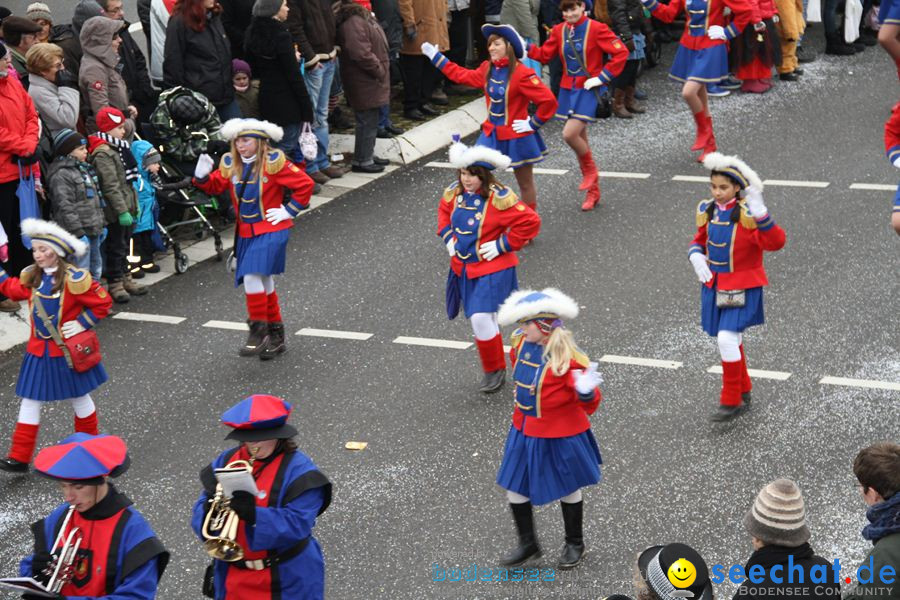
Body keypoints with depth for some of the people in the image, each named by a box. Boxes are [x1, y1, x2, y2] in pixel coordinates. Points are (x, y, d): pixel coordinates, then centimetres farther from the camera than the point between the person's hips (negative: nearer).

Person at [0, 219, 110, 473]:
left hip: (68, 352, -5)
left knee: (79, 397, 14)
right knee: (30, 401, 2)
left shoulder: (74, 279, -19)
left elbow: (103, 303, -13)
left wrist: (82, 323, -17)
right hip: (39, 350, 5)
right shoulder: (30, 278, -1)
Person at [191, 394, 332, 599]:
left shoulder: (298, 470, -11)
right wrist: (210, 510, -21)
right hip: (233, 581, 6)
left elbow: (297, 525, -22)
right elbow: (200, 514, 4)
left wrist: (254, 515, -36)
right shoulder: (225, 461, 7)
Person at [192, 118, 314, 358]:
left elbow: (305, 184, -8)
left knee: (252, 276, -22)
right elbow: (215, 186, 11)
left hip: (271, 230, -6)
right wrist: (202, 176, -9)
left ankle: (259, 331, -11)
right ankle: (275, 335, 28)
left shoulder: (273, 162, -12)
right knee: (263, 282, 15)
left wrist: (289, 211, -8)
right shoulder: (230, 163, 3)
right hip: (246, 232, 6)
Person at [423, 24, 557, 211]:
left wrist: (533, 124, -16)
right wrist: (436, 57, 21)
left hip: (517, 137, -6)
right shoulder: (488, 69, 2)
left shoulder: (522, 74, -20)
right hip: (491, 134, 6)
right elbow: (462, 75, 19)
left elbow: (548, 101, -23)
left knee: (525, 183, 9)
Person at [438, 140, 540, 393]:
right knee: (479, 319, 14)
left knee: (481, 318, -16)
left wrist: (502, 245, -18)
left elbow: (530, 222, -20)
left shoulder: (499, 198, -21)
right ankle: (493, 369, 33)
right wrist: (448, 236, 8)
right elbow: (444, 210, 23)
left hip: (492, 270, -7)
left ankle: (495, 370, 4)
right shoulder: (455, 192, -1)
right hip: (463, 268, 7)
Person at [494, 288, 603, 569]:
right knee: (514, 488, 11)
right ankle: (527, 543, 33)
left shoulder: (568, 359, -27)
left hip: (559, 438, -6)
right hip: (523, 432, 6)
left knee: (568, 491, 15)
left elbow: (590, 405, -22)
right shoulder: (521, 345, -6)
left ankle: (574, 543, 38)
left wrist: (586, 392, -42)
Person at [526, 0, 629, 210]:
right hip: (568, 90, 6)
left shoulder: (596, 29, -11)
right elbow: (545, 55, 8)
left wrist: (602, 77, -15)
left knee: (570, 134, -21)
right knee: (579, 140, 10)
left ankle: (590, 170, 8)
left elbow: (621, 52, -13)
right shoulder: (559, 31, 5)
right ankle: (593, 192, 23)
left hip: (587, 90, -6)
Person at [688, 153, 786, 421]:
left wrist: (761, 214, -46)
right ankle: (743, 393, 36)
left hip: (742, 288, -6)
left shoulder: (747, 214, -18)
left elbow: (775, 242, -31)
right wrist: (696, 255, -3)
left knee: (727, 339, -15)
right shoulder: (707, 211, 1)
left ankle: (731, 401, -1)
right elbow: (700, 239, 19)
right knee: (728, 340, 17)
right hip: (714, 285, 7)